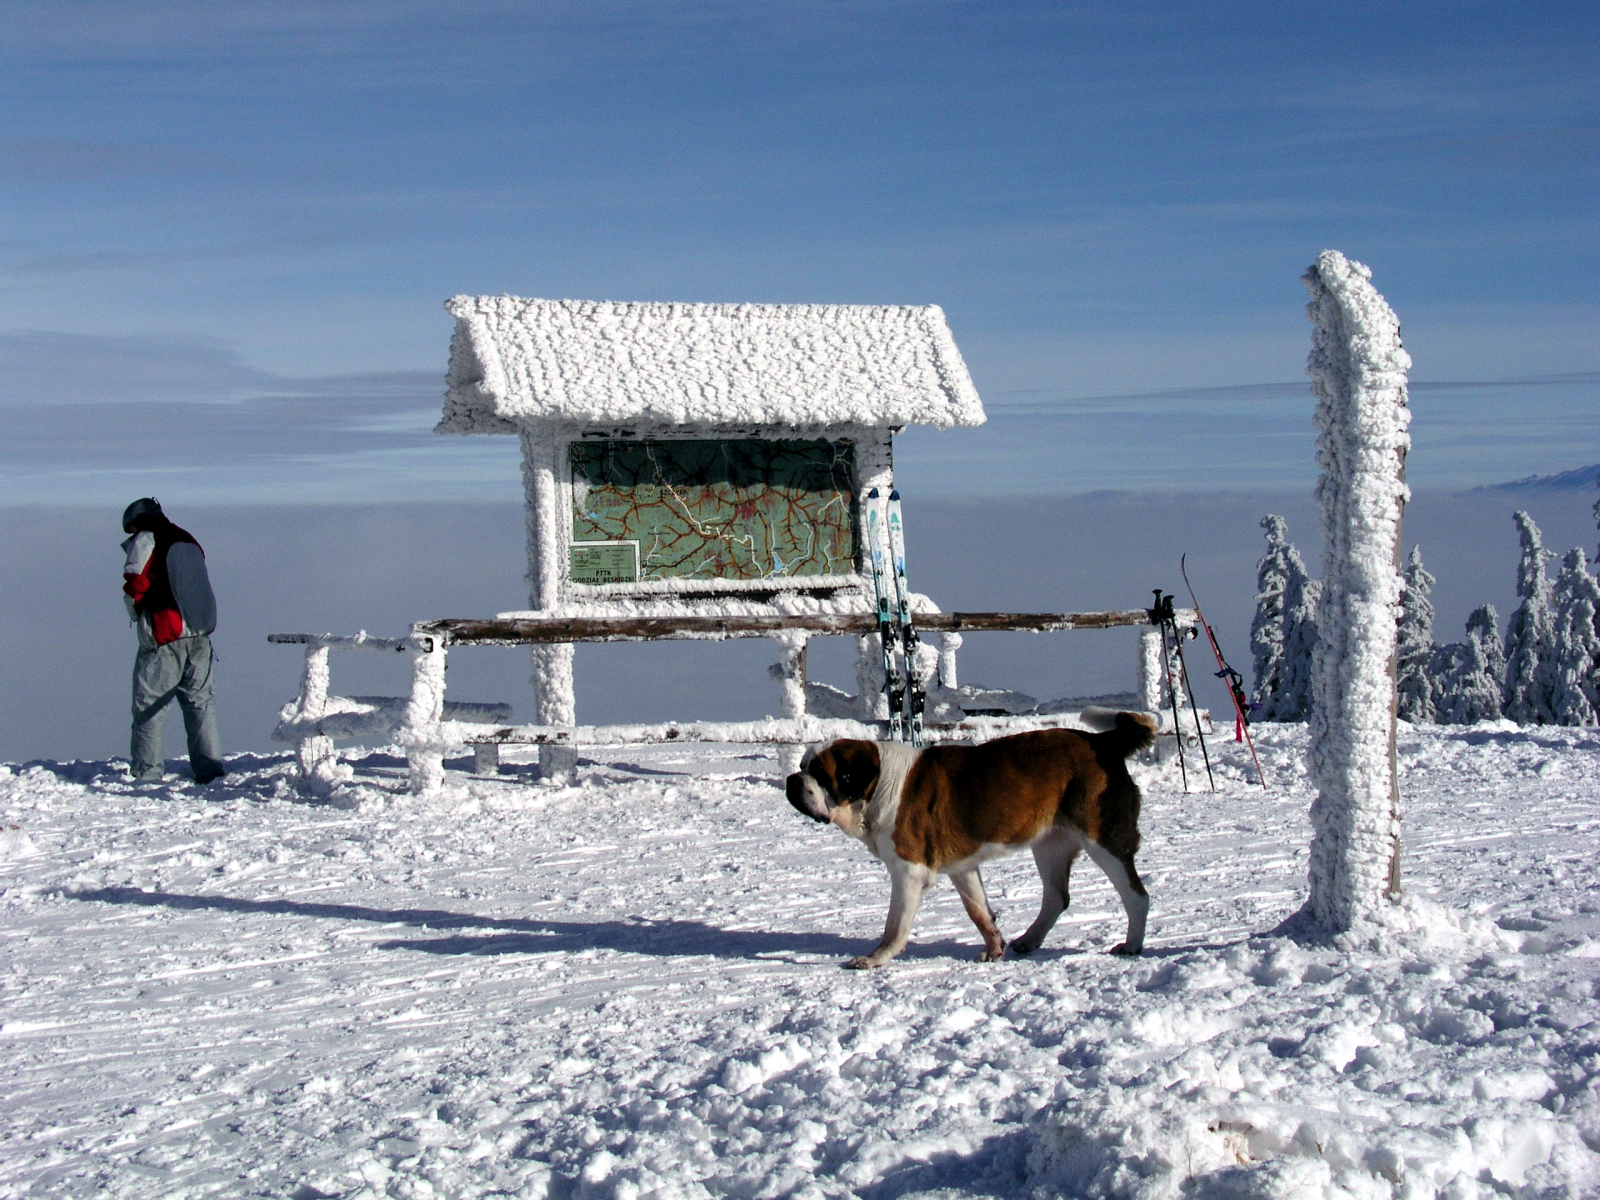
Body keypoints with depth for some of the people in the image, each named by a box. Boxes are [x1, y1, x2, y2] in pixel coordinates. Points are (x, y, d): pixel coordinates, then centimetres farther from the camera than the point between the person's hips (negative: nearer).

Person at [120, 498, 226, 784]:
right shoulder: (188, 540, 19)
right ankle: (210, 767, 7)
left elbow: (135, 583, -11)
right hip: (199, 635, 6)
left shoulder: (146, 540, -2)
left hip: (163, 638, -6)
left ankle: (145, 772, -3)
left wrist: (137, 613, 7)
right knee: (199, 702, 11)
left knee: (148, 705, 0)